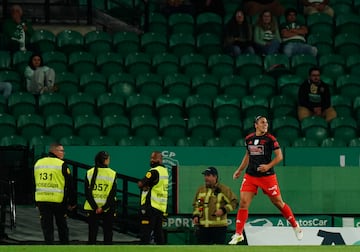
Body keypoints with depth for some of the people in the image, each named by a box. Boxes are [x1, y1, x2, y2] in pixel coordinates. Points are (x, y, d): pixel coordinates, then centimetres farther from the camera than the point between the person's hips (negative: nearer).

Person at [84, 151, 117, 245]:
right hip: (108, 209, -1)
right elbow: (112, 195, -10)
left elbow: (87, 193, -6)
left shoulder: (89, 173, -2)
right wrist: (104, 208, -10)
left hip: (92, 209, 1)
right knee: (108, 232, 8)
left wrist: (95, 207, -7)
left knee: (92, 232, 6)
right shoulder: (112, 174, -5)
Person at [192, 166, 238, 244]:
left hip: (218, 226, -5)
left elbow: (234, 202, -1)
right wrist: (195, 215, 6)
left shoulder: (224, 189, -2)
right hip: (203, 226, 5)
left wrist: (223, 210, -14)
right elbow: (196, 205, 22)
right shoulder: (201, 190, 13)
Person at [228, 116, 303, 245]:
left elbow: (279, 156, -7)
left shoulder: (270, 139, -6)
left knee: (278, 202, 4)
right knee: (243, 202, -7)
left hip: (267, 176, -3)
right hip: (250, 175, 3)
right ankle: (238, 234, -3)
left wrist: (268, 166, -21)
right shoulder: (248, 138, 7)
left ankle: (295, 226, 24)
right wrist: (239, 170, 21)